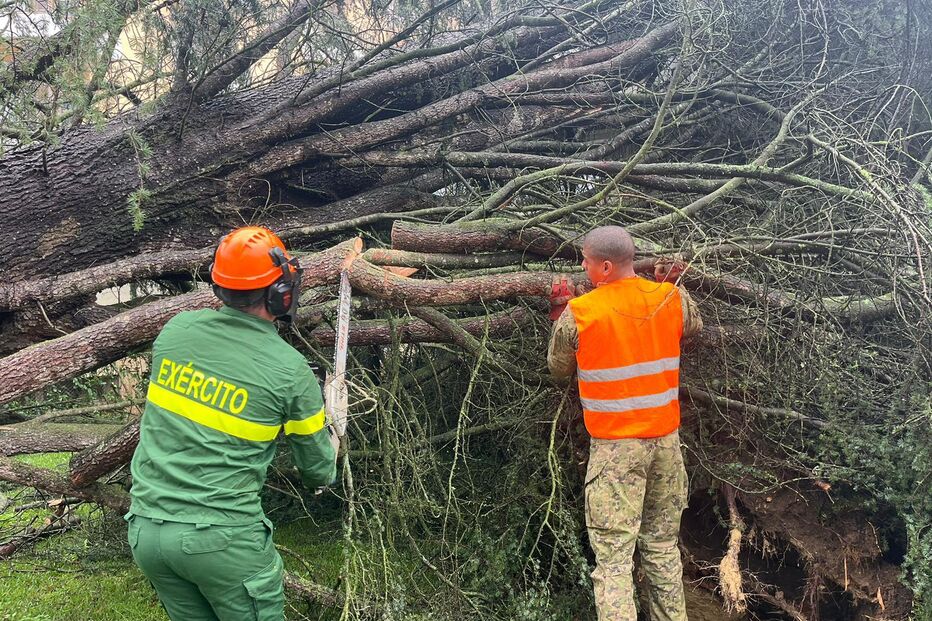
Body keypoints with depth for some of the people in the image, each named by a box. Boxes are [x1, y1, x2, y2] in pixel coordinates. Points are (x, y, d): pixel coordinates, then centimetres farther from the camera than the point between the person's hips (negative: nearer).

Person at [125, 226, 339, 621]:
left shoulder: (176, 328, -1)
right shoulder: (290, 370, -10)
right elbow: (318, 472, 4)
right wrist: (330, 449, 27)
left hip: (145, 530, 5)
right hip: (221, 539, -5)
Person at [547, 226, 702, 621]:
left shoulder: (577, 314, -12)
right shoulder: (672, 300, -2)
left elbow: (559, 370, 4)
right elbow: (694, 326, 20)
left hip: (615, 447, -4)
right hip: (666, 440, 5)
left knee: (613, 553, -1)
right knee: (663, 544, 18)